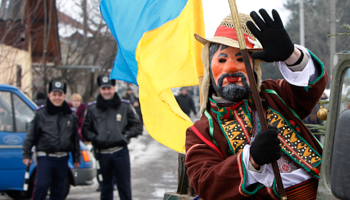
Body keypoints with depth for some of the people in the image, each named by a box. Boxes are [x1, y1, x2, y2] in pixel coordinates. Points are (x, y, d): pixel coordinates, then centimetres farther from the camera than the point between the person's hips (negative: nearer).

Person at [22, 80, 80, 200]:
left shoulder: (70, 116, 9)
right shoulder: (41, 114, 0)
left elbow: (75, 138, 16)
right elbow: (31, 135, 2)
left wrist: (76, 157, 16)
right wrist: (26, 154, -2)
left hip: (62, 159, 3)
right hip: (45, 157, -3)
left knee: (58, 190, 8)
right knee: (41, 186, -13)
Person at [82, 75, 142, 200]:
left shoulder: (125, 106, 5)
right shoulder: (92, 109, 6)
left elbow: (137, 126, 9)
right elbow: (85, 129, 11)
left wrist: (126, 135, -6)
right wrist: (94, 138, -8)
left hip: (121, 152, -1)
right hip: (102, 153, 1)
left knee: (124, 185, 0)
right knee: (106, 185, 10)